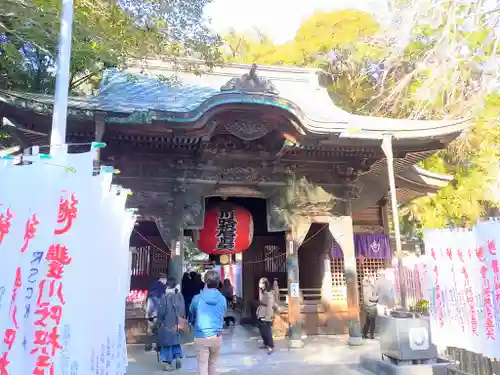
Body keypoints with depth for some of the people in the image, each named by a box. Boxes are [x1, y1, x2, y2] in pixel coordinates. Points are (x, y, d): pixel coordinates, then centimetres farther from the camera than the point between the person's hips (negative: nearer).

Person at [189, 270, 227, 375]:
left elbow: (191, 317, 7)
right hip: (217, 336, 3)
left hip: (201, 337, -3)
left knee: (202, 366, 5)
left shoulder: (197, 298, -8)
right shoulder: (222, 299, -3)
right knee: (212, 364, 19)